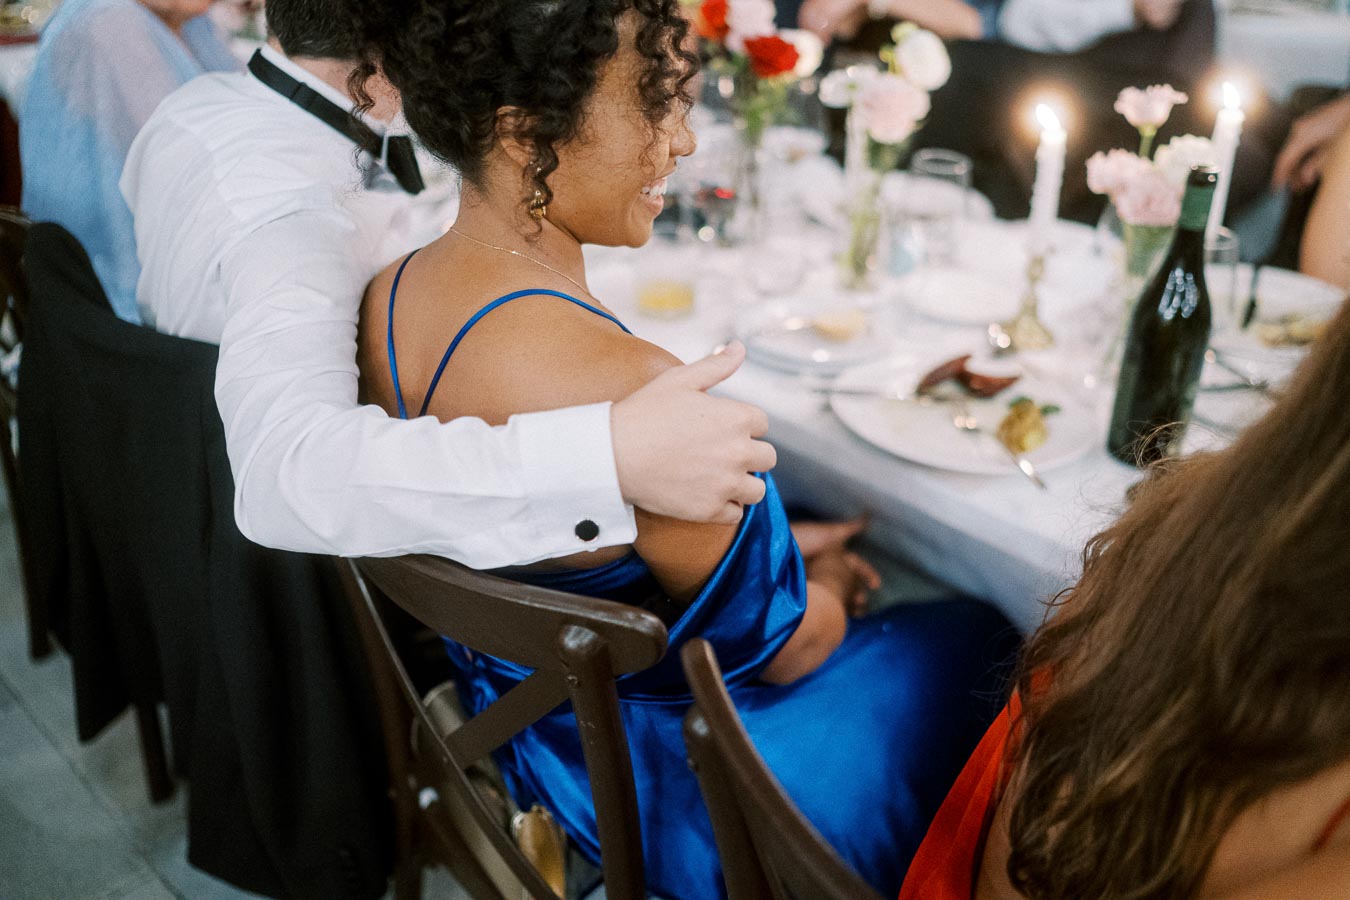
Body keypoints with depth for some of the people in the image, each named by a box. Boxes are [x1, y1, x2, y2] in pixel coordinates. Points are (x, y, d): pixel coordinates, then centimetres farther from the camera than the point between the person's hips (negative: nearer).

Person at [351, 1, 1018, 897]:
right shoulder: (630, 392, -39)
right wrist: (827, 586, 3)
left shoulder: (385, 298, -11)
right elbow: (784, 644, -21)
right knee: (973, 642, 16)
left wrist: (776, 549, 5)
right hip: (667, 785, -7)